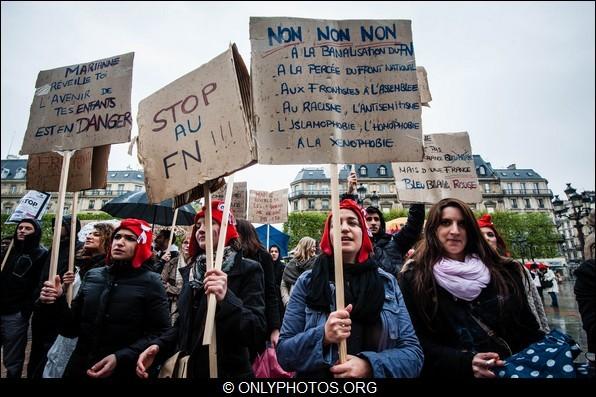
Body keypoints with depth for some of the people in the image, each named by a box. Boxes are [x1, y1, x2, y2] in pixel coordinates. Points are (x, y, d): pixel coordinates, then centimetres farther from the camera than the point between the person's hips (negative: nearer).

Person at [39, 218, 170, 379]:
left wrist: (121, 358, -23)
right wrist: (57, 302, -8)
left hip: (122, 372, -4)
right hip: (79, 369, 4)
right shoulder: (92, 276, 2)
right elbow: (72, 329, 7)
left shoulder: (151, 283, -11)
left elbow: (160, 334, -15)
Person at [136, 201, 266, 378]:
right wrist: (158, 345, -4)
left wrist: (226, 299, -37)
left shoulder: (248, 270, -15)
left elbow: (256, 333, -23)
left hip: (228, 372, -5)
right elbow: (183, 324, 14)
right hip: (187, 370, 6)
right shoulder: (193, 271, 5)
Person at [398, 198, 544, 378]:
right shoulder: (414, 279, -3)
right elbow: (419, 344, -6)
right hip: (455, 371, -5)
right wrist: (466, 363, -17)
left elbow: (527, 328, 12)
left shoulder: (501, 271, 9)